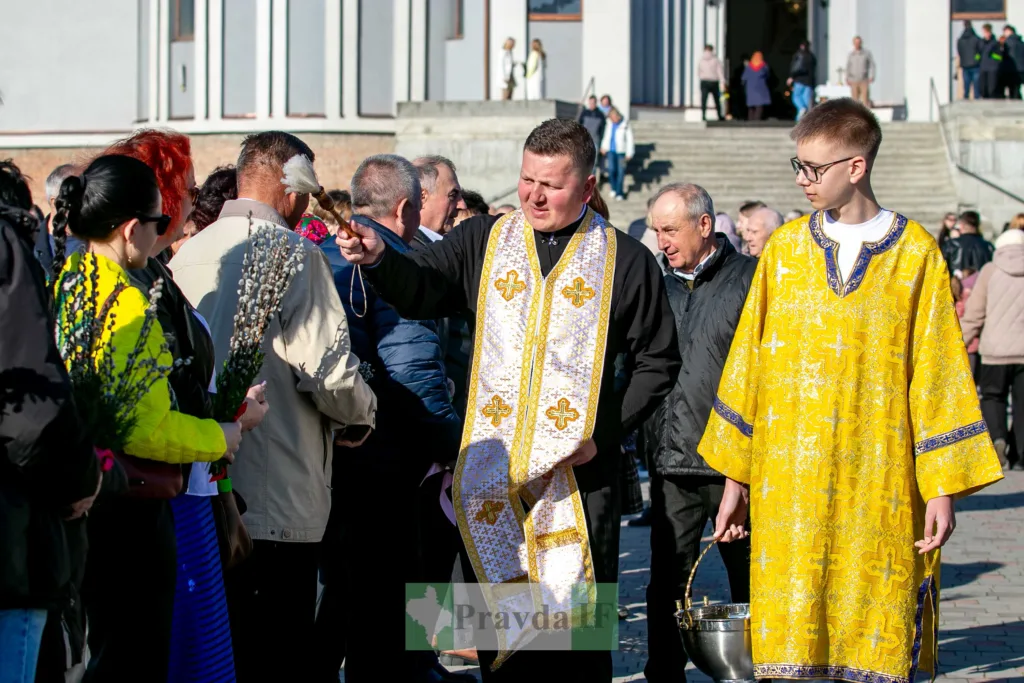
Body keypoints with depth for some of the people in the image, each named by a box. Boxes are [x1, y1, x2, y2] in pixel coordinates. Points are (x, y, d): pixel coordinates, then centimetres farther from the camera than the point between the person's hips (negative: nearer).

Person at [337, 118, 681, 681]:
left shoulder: (626, 262, 3)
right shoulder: (484, 242, 8)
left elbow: (658, 361, 6)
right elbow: (420, 290, -5)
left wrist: (604, 434, -4)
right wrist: (378, 259, -26)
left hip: (578, 469, -2)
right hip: (491, 467, 2)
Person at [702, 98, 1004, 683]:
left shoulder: (916, 252, 2)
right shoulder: (785, 248, 8)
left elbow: (937, 372, 3)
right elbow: (748, 362, 11)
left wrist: (942, 487, -2)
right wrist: (735, 477, 9)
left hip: (879, 490, -1)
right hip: (788, 487, 2)